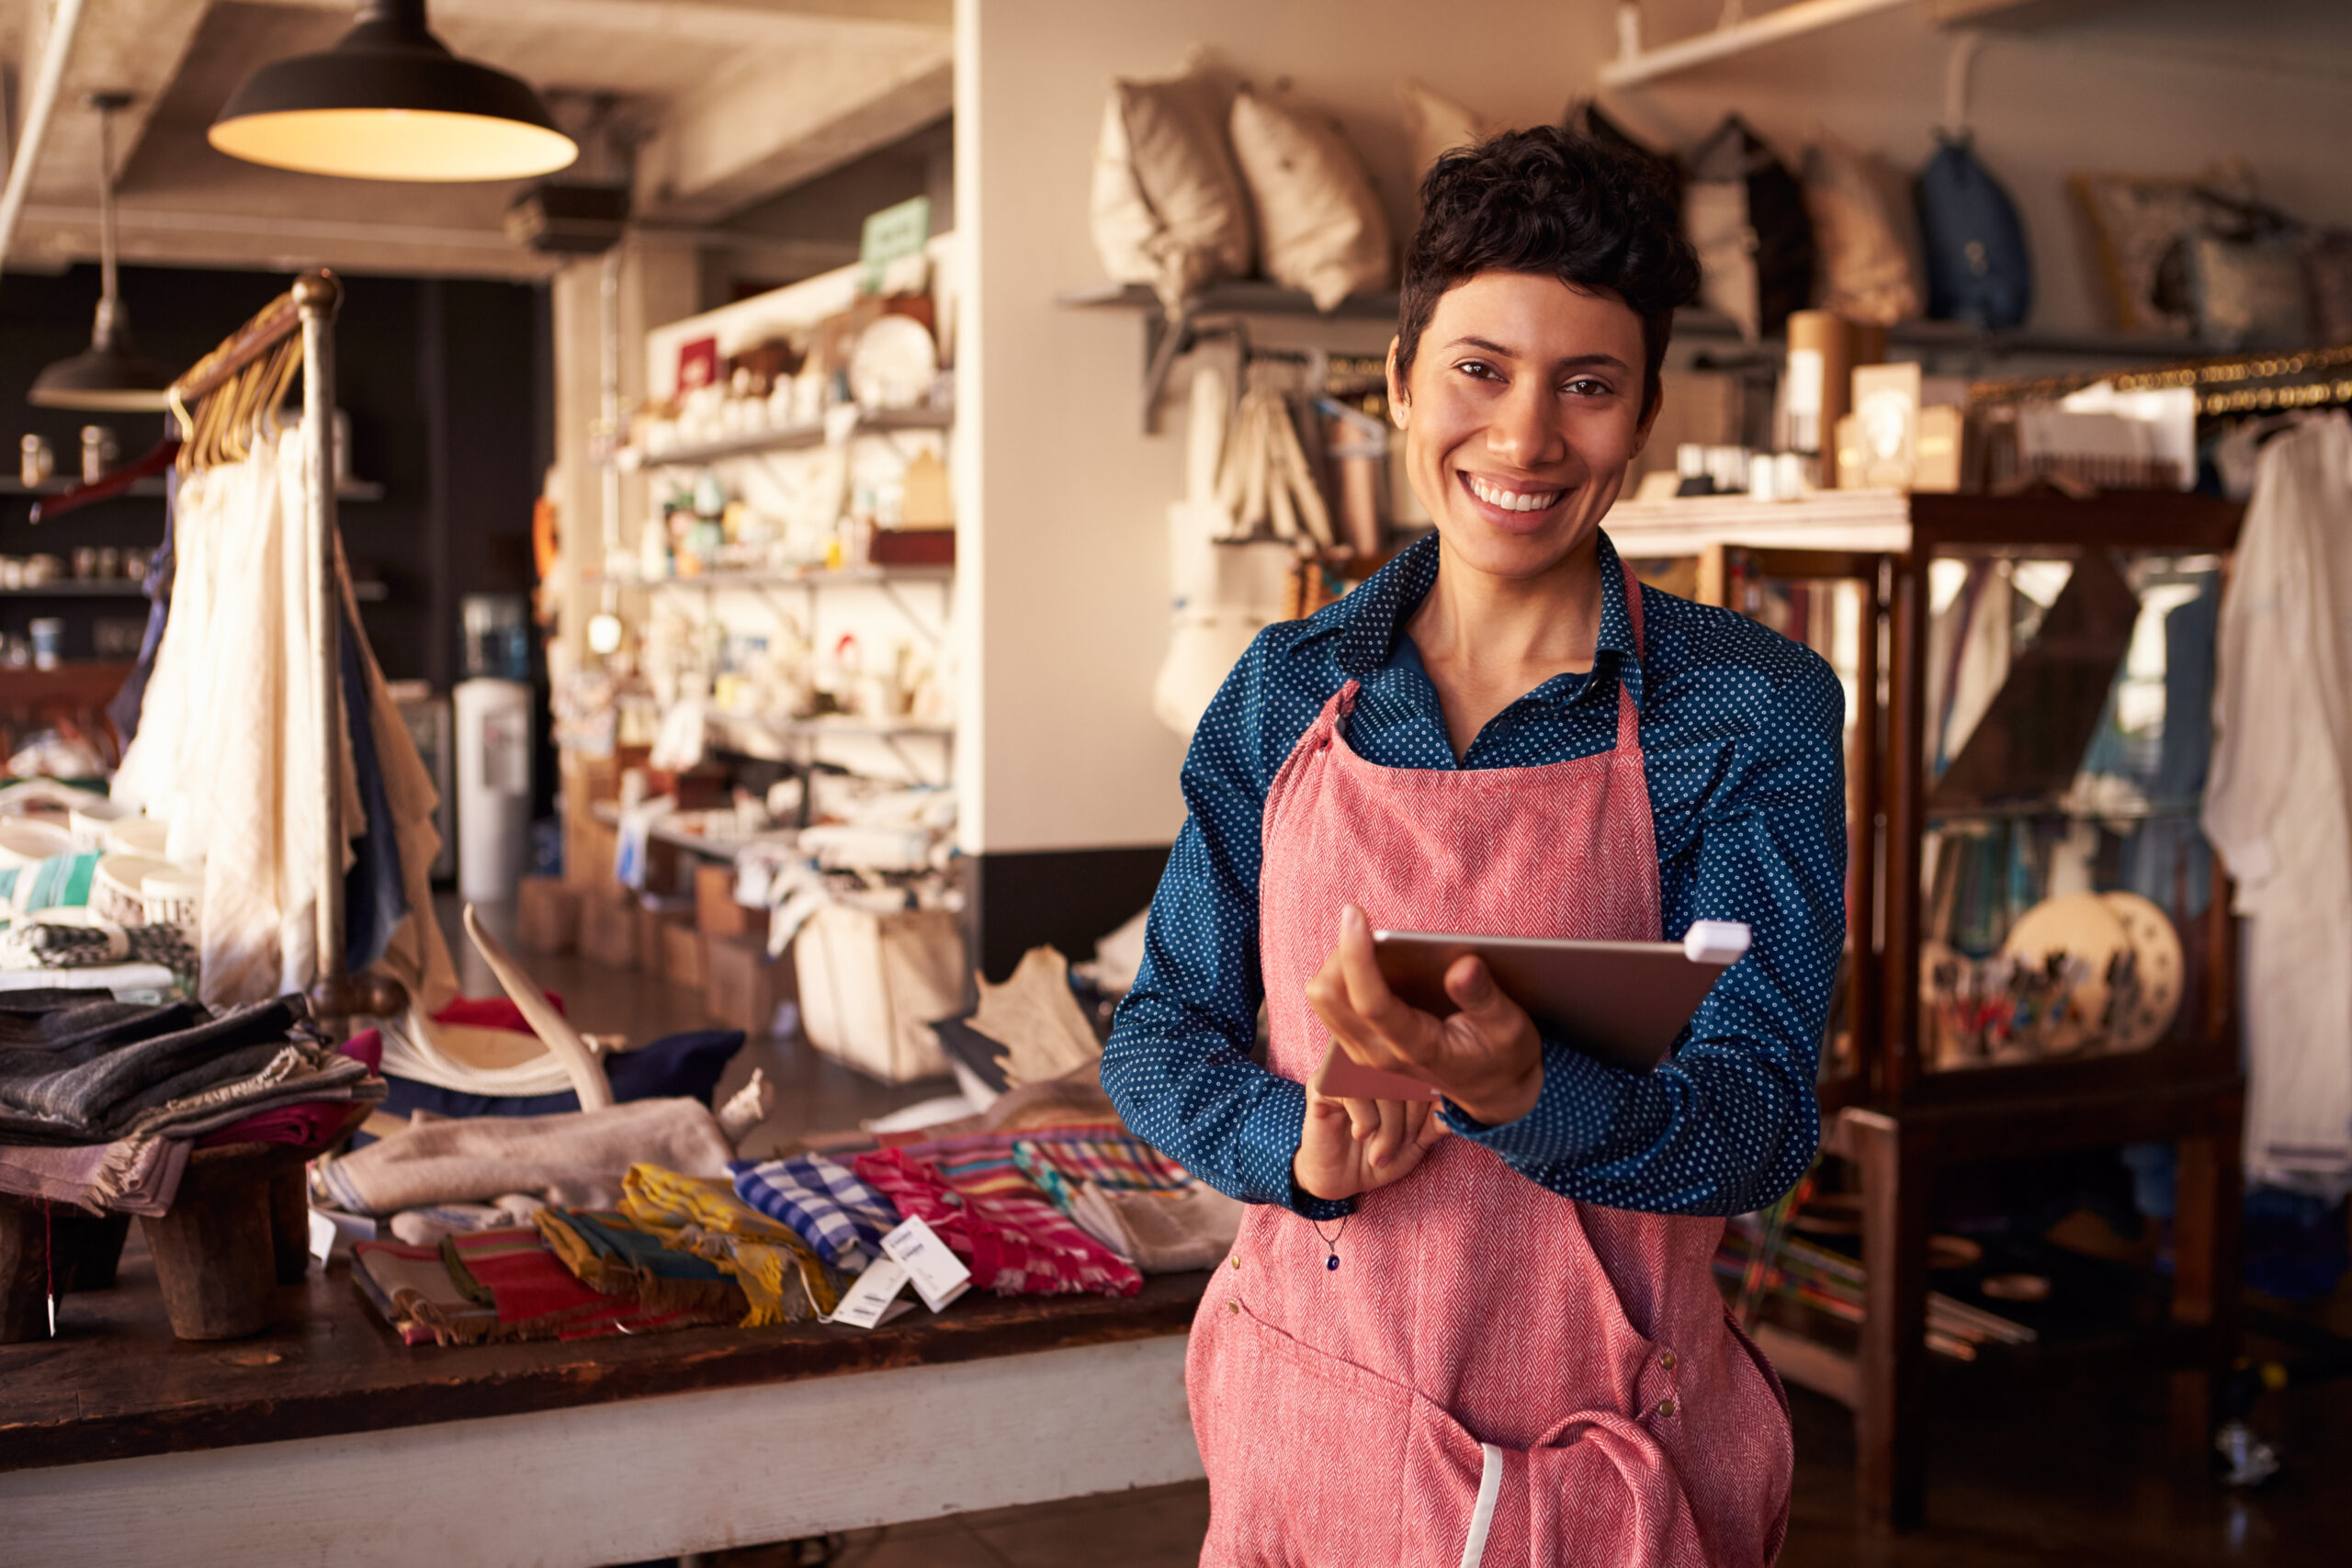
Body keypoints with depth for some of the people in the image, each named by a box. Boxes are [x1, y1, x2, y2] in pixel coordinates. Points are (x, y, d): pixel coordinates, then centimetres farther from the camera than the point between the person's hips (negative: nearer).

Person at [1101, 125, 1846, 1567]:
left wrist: (1526, 1091, -35)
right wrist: (1293, 1145, -18)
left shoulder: (1754, 710, -8)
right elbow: (1162, 1028, 4)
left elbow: (1762, 1126, -14)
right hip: (1305, 1438, 2)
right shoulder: (1288, 690, -1)